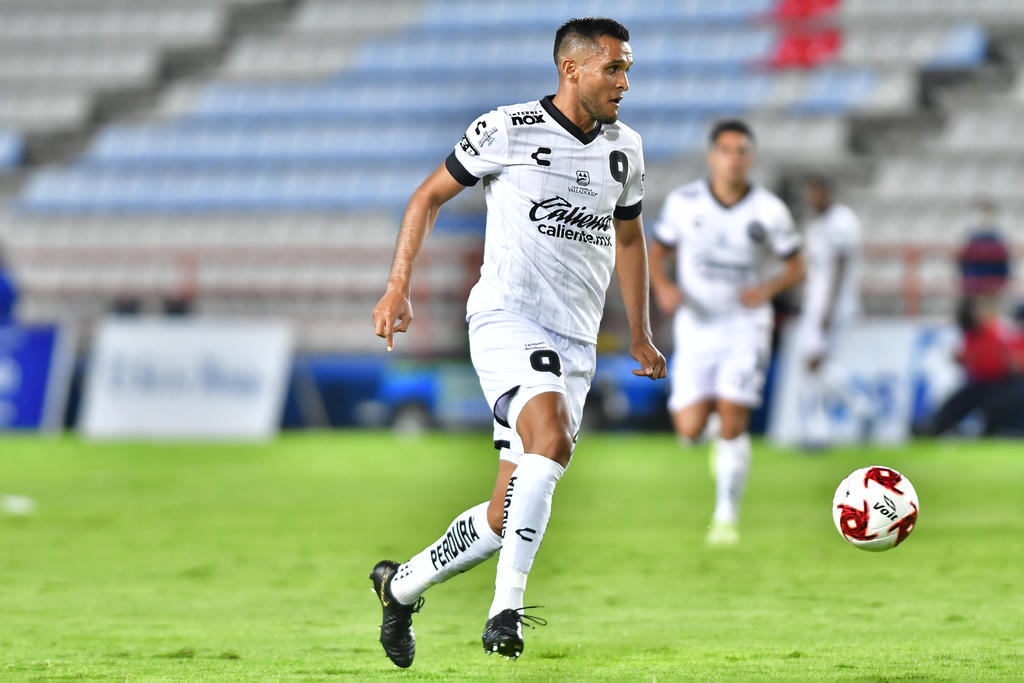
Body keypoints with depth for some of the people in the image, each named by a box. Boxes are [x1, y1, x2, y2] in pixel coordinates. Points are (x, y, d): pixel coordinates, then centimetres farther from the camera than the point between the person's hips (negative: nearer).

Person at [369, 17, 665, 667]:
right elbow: (429, 197, 6)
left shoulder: (624, 147, 13)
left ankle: (402, 585, 25)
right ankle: (508, 606, -32)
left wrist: (641, 336, 31)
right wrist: (398, 288, -3)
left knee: (508, 516, 2)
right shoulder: (507, 129, -3)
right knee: (551, 438, -33)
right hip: (507, 317, -6)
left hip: (575, 344, 6)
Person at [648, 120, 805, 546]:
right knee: (689, 430, -5)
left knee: (732, 423, -14)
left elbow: (797, 267, 1)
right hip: (697, 325, 2)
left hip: (745, 325, -2)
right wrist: (664, 287, -14)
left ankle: (727, 516, 0)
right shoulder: (684, 202, -4)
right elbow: (657, 253, 7)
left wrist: (768, 288, -19)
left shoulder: (769, 211, -7)